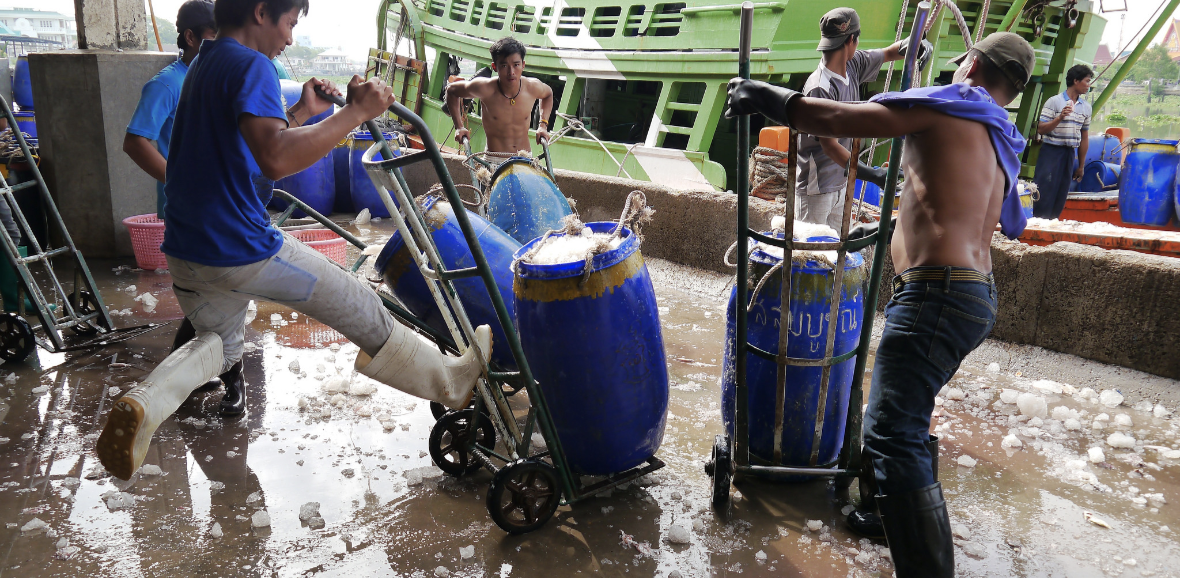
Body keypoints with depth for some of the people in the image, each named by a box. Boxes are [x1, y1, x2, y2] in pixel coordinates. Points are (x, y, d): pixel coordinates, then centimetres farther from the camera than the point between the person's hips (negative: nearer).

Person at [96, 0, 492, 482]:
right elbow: (275, 158, -32)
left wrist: (302, 114, 23)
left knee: (219, 340, 30)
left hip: (184, 252, 9)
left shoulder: (204, 65, 16)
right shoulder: (250, 64, -14)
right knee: (364, 313, 6)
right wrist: (356, 113, -27)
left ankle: (143, 404, 2)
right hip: (243, 249, -9)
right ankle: (454, 381, 21)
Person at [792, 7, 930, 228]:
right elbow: (829, 146, -29)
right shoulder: (819, 88, -26)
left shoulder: (853, 65, 0)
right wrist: (874, 175, -37)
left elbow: (889, 53, 18)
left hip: (840, 183, 9)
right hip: (815, 190, -9)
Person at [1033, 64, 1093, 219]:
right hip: (1051, 152, -5)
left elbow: (1084, 138, 17)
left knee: (1060, 198, 5)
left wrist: (1081, 165, 17)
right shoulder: (1054, 101, -4)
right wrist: (1060, 117, -23)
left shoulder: (1086, 107, 12)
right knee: (1044, 195, -9)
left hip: (1070, 154, 5)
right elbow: (1041, 129, -10)